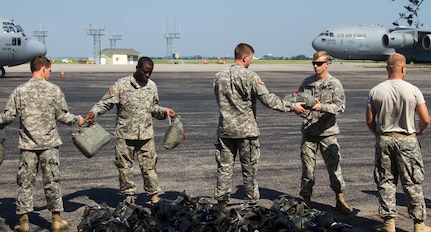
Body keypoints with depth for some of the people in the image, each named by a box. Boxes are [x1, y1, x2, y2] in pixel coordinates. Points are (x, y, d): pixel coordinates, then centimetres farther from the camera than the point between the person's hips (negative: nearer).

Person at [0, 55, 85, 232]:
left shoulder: (19, 91, -1)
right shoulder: (54, 90, -4)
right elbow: (62, 116, -1)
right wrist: (77, 120, 18)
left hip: (27, 145, 1)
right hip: (49, 144, 0)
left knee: (25, 182, 7)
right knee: (52, 181, 8)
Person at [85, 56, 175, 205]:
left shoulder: (152, 86, 9)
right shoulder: (121, 85, -4)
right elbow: (106, 102, -5)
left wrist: (164, 111, 3)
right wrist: (93, 112, -20)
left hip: (146, 134, 2)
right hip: (125, 133, -2)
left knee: (149, 165, 4)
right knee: (125, 166, 5)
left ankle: (154, 194, 16)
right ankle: (129, 194, 18)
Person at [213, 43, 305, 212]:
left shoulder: (219, 77, 3)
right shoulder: (250, 77, -13)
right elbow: (268, 100, -15)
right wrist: (292, 107, -6)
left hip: (225, 130, 4)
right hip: (246, 130, -4)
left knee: (224, 166, 10)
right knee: (249, 168, 8)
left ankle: (221, 202, 13)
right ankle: (251, 202, 16)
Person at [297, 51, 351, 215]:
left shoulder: (335, 84, -1)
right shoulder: (307, 82, 10)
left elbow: (340, 106, -9)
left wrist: (322, 106, -24)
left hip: (327, 132, -2)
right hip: (308, 131, 3)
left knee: (334, 165, 2)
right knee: (307, 166, 5)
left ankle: (340, 200, 14)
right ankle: (306, 200, 15)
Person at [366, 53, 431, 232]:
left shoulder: (375, 91, -3)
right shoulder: (413, 90, -8)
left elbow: (369, 120, 1)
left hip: (384, 140, 2)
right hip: (407, 140, -2)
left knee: (386, 183, 9)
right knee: (413, 184, 7)